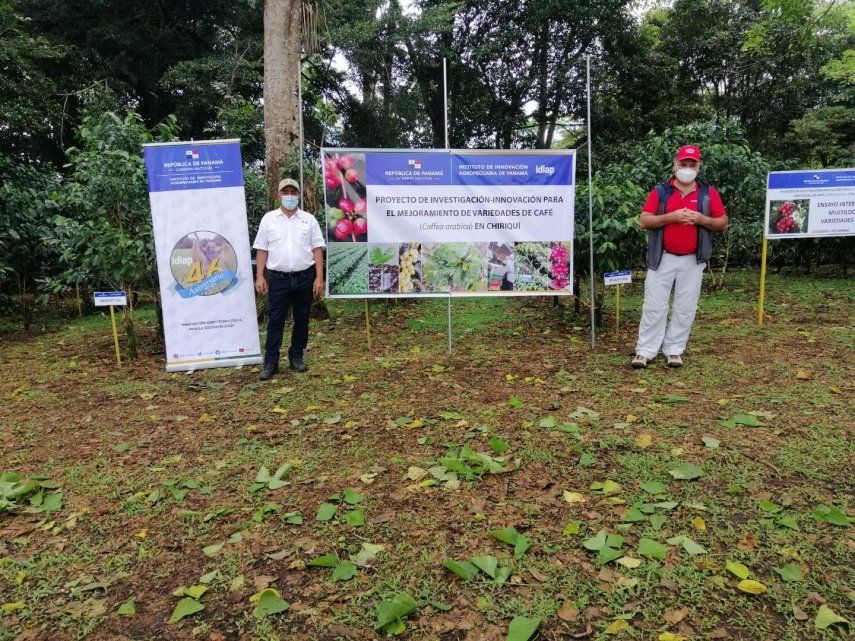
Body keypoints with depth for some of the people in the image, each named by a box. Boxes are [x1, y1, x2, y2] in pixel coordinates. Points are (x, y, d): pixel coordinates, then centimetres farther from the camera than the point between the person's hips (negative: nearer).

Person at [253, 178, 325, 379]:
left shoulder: (309, 219, 5)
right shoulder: (269, 219, 6)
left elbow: (317, 249, 3)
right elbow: (262, 250, 5)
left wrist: (319, 277, -4)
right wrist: (260, 277, -2)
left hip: (304, 278, 1)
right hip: (278, 278, -1)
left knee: (302, 320, 9)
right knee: (275, 321, 0)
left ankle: (297, 357, 22)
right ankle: (270, 362, 6)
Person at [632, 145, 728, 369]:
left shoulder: (709, 193, 7)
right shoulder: (660, 191, 3)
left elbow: (723, 223, 6)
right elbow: (644, 221, -5)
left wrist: (701, 219, -12)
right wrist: (671, 216, -17)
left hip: (692, 261, 2)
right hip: (663, 258, -1)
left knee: (685, 308, 5)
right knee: (654, 306, 0)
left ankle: (674, 350, 15)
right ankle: (645, 351, 5)